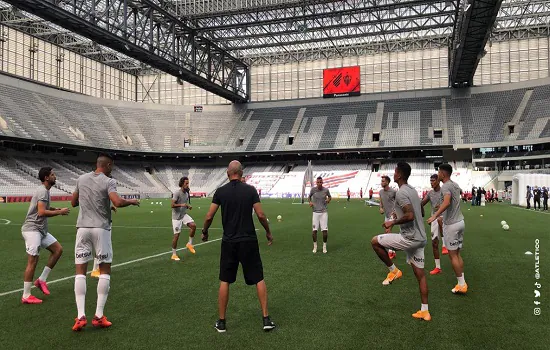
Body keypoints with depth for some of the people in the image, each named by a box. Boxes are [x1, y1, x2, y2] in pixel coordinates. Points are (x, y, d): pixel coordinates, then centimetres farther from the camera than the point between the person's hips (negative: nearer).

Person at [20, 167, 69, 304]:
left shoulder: (45, 191, 15)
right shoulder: (43, 191, -15)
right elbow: (42, 212, -25)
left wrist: (55, 209, 12)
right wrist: (60, 212, -15)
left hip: (41, 230, 10)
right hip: (32, 229, -10)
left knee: (58, 249, 7)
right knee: (32, 261, -6)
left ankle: (42, 280, 12)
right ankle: (26, 296, 1)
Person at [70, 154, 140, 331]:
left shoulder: (81, 179, 9)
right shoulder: (108, 181, -7)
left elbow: (73, 203, 19)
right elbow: (118, 202, -22)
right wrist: (131, 201, -4)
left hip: (83, 228, 4)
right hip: (101, 229, -4)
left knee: (80, 272, 7)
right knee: (105, 271, 8)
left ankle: (81, 316, -1)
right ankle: (99, 316, 7)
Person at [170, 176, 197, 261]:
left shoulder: (186, 193, 7)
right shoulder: (177, 193, -16)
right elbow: (172, 205, -21)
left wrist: (188, 206, 0)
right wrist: (181, 205, -34)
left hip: (184, 215, 6)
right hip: (176, 217, -6)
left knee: (193, 225, -17)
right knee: (176, 235, -3)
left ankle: (190, 244, 2)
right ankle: (174, 254, 11)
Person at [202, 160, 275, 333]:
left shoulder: (220, 191, -3)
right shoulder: (250, 190, -4)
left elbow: (209, 216, -3)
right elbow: (261, 215, -7)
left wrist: (204, 232, 15)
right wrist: (268, 232, 9)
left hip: (229, 242, 1)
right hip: (249, 241, 0)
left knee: (225, 281, 12)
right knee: (259, 279, 10)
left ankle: (221, 322, 18)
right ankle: (266, 319, 10)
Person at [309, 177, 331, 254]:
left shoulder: (326, 190, -2)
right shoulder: (313, 189, -3)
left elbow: (329, 197, 17)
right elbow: (309, 197, 15)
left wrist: (328, 200, -4)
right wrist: (310, 202, -5)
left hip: (324, 212, 0)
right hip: (315, 212, 0)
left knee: (325, 230, -3)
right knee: (314, 230, -3)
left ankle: (324, 246, 14)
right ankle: (315, 246, 16)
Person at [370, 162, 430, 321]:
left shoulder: (401, 193, -16)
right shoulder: (412, 190, 14)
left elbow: (410, 216, -28)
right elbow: (420, 213, 25)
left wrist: (393, 222, -14)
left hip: (410, 238, -9)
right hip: (420, 238, 9)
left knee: (375, 241, 2)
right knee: (420, 274, 12)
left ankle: (393, 270, 10)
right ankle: (424, 311, 17)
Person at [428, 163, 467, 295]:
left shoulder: (446, 186, -17)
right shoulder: (455, 185, 11)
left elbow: (447, 202, -36)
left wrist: (435, 216, -43)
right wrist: (441, 207, 43)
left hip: (451, 224, -8)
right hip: (460, 221, 9)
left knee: (452, 255, 0)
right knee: (457, 253, 15)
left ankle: (461, 285, 5)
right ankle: (462, 282, 18)